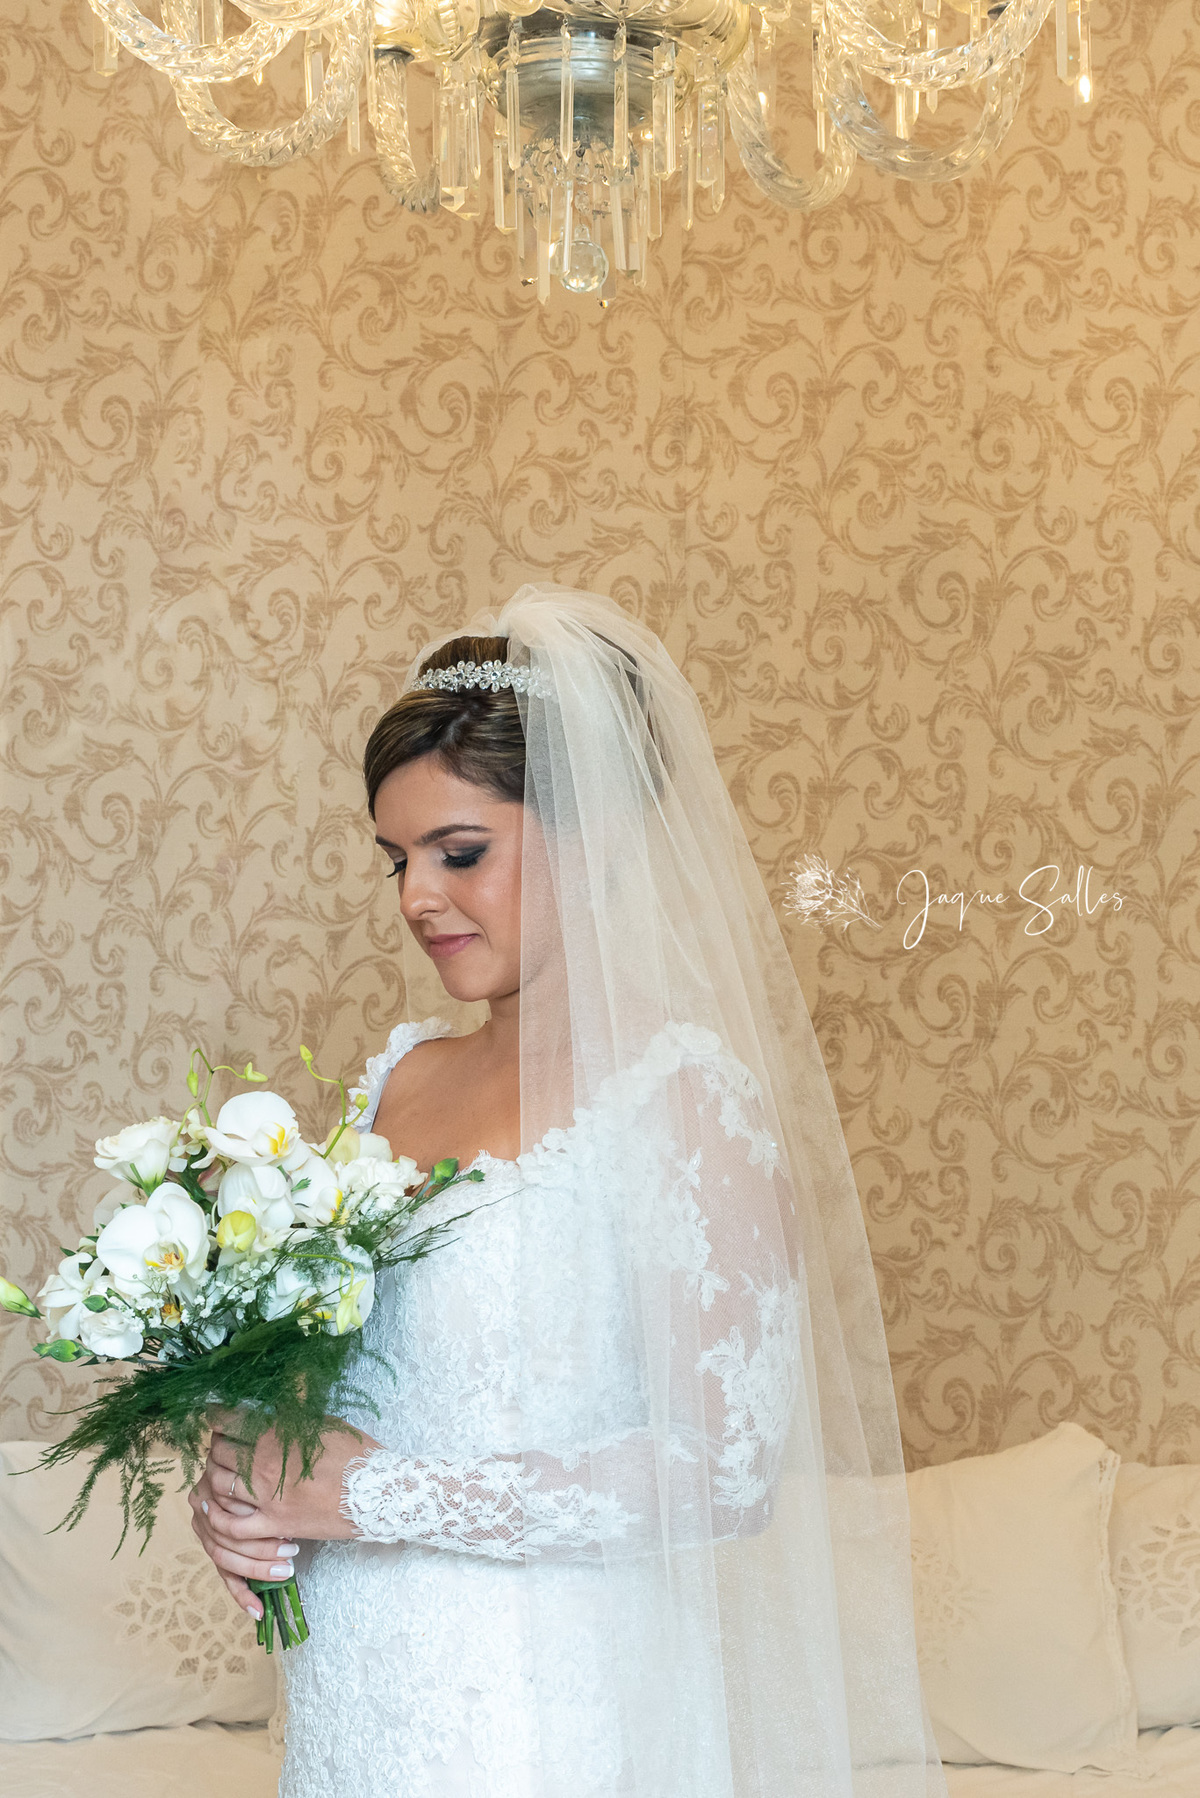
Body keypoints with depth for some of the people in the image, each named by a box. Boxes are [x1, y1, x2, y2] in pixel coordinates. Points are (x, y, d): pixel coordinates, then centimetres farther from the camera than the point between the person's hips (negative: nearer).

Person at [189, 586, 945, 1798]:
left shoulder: (680, 1089, -15)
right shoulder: (404, 1072, 6)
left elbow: (729, 1465, -20)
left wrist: (377, 1495, -19)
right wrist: (243, 1484, -4)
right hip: (349, 1695, 6)